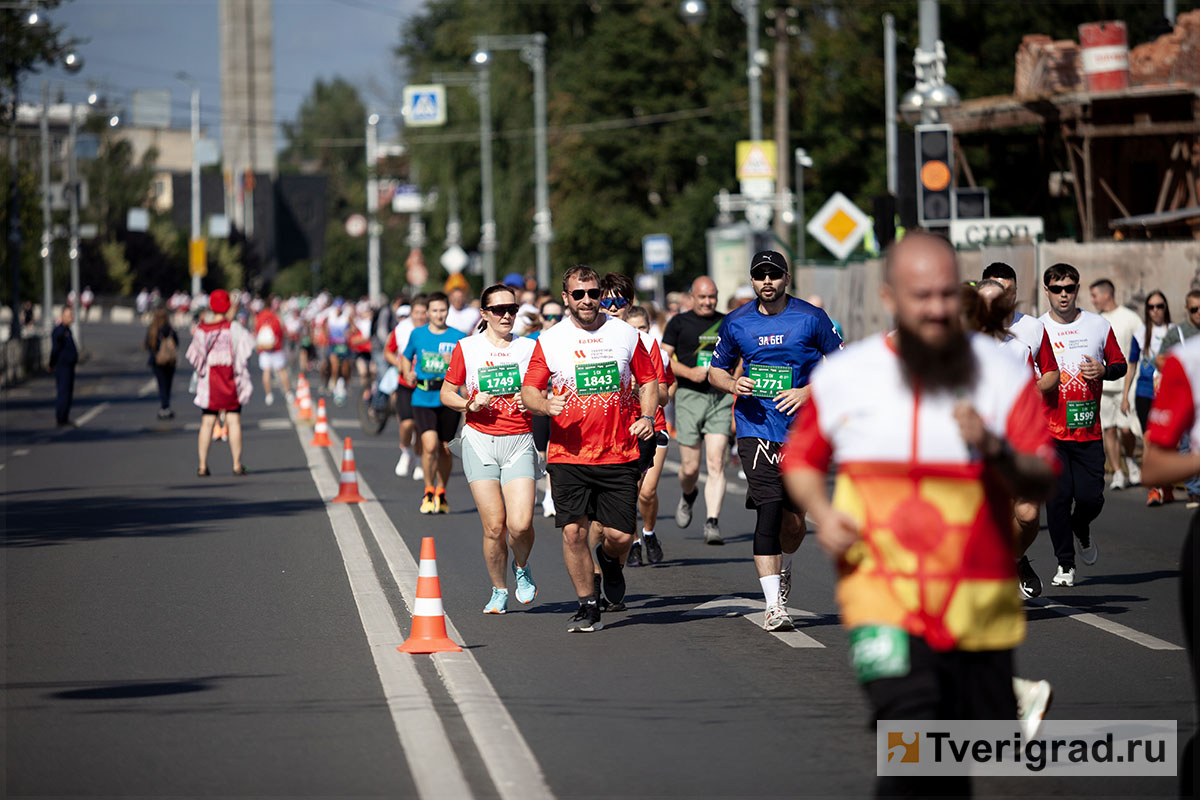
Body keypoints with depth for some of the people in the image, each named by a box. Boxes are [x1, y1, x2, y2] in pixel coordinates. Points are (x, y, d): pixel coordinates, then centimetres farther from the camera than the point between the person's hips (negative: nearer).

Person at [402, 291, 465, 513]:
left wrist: (454, 363, -18)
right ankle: (429, 492, 2)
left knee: (445, 450, 8)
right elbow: (406, 357, 23)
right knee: (430, 446, -16)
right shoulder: (417, 335, 6)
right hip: (423, 399, -1)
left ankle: (441, 493, 28)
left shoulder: (457, 337, 2)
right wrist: (408, 374, 4)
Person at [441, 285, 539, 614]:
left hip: (519, 442, 0)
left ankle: (522, 567, 18)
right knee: (494, 526, -6)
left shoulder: (529, 348, 7)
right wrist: (470, 404, -8)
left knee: (520, 523, -15)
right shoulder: (467, 348, 4)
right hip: (480, 441, 0)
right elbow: (447, 393, 11)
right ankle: (499, 591, 14)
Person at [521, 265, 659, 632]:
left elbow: (648, 380, 15)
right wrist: (545, 404, -20)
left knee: (620, 535, -2)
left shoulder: (625, 334, 6)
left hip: (618, 456, 1)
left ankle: (609, 560, 35)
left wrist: (647, 416, -2)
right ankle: (588, 606, 8)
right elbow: (528, 390, 2)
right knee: (574, 531, -8)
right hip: (568, 455, -1)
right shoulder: (550, 340, 2)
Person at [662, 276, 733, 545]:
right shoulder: (679, 323, 5)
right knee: (690, 467, 1)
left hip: (720, 397, 1)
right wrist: (689, 372, -14)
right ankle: (688, 497, 36)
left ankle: (712, 524, -14)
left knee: (716, 463, -11)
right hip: (689, 396, -1)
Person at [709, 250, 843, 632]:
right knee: (770, 510, -15)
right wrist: (734, 385, -6)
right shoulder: (736, 324, 5)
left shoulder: (811, 318, 0)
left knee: (794, 520, 5)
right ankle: (774, 605, -17)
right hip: (756, 426, 0)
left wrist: (808, 392, -10)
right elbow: (716, 370, 17)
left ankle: (783, 568, 39)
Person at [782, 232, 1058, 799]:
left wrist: (998, 453, -26)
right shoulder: (842, 378, 3)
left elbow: (1042, 481, -5)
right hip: (883, 598, -2)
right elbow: (800, 458, 19)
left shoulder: (1003, 376, 0)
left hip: (978, 603, 2)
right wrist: (821, 512, -1)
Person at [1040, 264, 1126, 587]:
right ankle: (1065, 564, 6)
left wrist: (1103, 370, -7)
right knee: (1058, 497, -7)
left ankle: (1081, 532, 31)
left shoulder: (1098, 325, 5)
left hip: (1088, 430, 1)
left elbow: (1120, 364, 14)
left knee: (1091, 497, -4)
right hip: (1050, 430, -1)